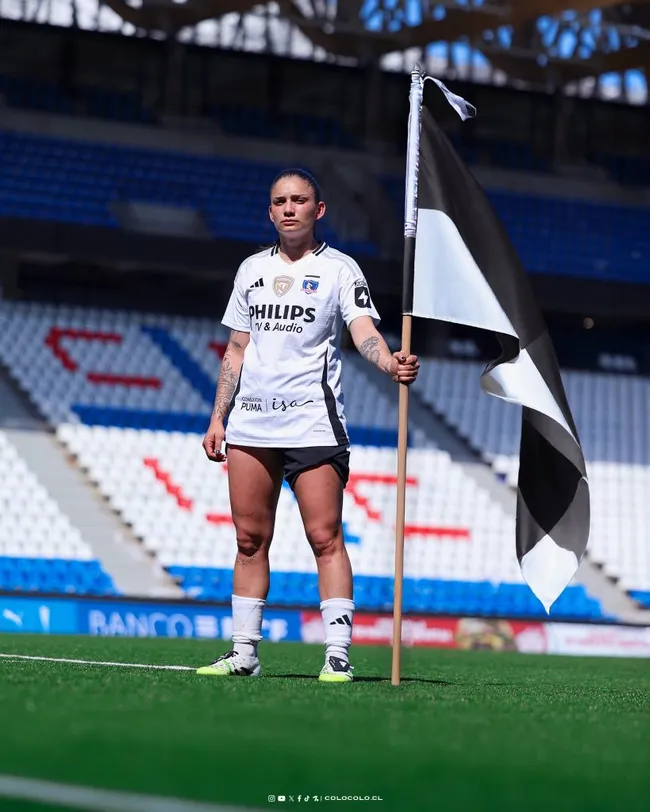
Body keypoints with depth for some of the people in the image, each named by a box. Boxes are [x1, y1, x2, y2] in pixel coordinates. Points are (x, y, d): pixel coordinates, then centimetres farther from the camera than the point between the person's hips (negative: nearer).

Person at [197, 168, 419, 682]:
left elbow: (363, 330, -11)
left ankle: (338, 654, -9)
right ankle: (244, 652, 11)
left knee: (326, 538, -9)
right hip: (250, 423, 5)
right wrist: (218, 418, 14)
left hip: (312, 424, -5)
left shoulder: (339, 269, 2)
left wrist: (390, 362, -33)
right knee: (250, 539, 6)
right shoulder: (252, 269, 16)